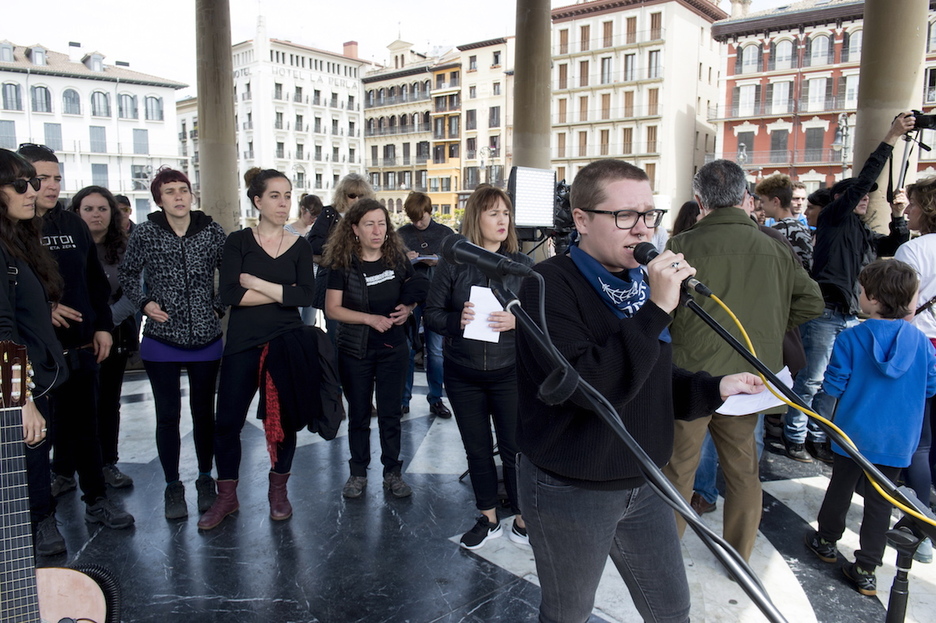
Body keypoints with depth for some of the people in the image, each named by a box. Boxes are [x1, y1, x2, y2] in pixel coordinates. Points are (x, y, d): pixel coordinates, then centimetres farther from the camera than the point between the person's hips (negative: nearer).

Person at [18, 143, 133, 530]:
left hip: (79, 345, 3)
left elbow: (96, 280, 12)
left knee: (82, 424, 10)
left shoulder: (73, 224, 9)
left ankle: (96, 499, 20)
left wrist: (103, 326, 7)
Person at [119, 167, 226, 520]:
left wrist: (219, 306, -1)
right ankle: (173, 487, 23)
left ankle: (205, 480, 29)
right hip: (161, 341, -1)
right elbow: (128, 274, 8)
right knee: (168, 415, 7)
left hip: (206, 339, 1)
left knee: (203, 412, 12)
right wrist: (144, 303, -6)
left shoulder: (212, 232, -2)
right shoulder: (145, 233, -3)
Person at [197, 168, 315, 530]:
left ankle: (278, 492, 27)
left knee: (285, 419, 7)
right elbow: (229, 294, -12)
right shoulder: (238, 241, 1)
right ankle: (226, 497, 20)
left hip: (288, 341, 1)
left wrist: (257, 283, -13)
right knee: (227, 421, 1)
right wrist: (282, 293, -12)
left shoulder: (299, 246, 5)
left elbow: (306, 296, -9)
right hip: (243, 343, -1)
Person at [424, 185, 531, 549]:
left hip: (508, 371, -1)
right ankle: (488, 519, 32)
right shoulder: (452, 264, -2)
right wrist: (457, 320, -20)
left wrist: (517, 321, -20)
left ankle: (522, 522, 25)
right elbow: (432, 313, -1)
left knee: (514, 447, 4)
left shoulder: (522, 264, 0)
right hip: (463, 373, 1)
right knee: (477, 448, 13)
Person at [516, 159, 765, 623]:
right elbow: (593, 385, -33)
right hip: (569, 492, -7)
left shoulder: (641, 283, 6)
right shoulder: (548, 286, -20)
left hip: (641, 484, 7)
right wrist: (656, 309, -32)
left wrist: (718, 388, -3)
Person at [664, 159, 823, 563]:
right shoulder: (776, 250, -1)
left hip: (691, 374, -3)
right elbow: (811, 303, 5)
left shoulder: (683, 246, -12)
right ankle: (740, 555, 33)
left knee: (678, 468, 12)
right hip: (749, 376, 3)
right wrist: (767, 330, 14)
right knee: (743, 469, 18)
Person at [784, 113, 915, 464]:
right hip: (825, 313, -8)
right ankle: (795, 437, 6)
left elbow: (895, 247, 23)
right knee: (812, 379, -5)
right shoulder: (833, 218, 1)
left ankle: (818, 438, 19)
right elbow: (863, 181, -9)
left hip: (851, 317, 8)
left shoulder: (864, 234, 22)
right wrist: (889, 139, -10)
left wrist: (897, 215, 9)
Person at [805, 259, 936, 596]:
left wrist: (821, 418, 4)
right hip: (897, 441, 2)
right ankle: (866, 569, 15)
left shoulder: (850, 338, -15)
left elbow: (833, 386, -11)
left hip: (853, 433, -2)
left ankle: (827, 542, 35)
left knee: (841, 487, 16)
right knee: (879, 501, 9)